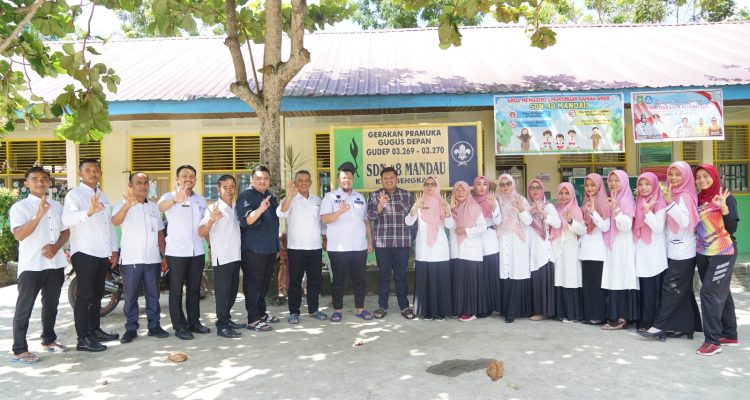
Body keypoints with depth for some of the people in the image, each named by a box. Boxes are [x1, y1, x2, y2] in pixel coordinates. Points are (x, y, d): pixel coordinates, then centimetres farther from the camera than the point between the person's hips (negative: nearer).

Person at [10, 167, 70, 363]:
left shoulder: (56, 206, 11)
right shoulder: (19, 207, -6)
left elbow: (65, 232, 15)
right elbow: (19, 235, -19)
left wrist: (56, 246, -5)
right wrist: (39, 214, -30)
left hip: (55, 263, 5)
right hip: (31, 265, -5)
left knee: (51, 305, 16)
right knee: (24, 308, 1)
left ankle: (48, 340, 31)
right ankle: (19, 350, 7)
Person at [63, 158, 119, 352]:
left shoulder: (103, 196, 17)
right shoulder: (74, 194, -8)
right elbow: (67, 219, -27)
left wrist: (114, 250, 14)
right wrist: (88, 212, -46)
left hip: (103, 253, 7)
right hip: (84, 253, -7)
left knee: (97, 294, 15)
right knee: (84, 295, -5)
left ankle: (95, 330, 26)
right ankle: (83, 339, -2)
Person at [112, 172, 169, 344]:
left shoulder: (154, 207, 12)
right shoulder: (123, 205, -3)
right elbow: (115, 221, -25)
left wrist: (164, 256, 10)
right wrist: (127, 206, -44)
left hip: (153, 259, 4)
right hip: (131, 259, -4)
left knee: (153, 295, 9)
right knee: (130, 296, 4)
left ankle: (154, 326, 18)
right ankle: (131, 328, 13)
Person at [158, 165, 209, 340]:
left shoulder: (200, 200, 12)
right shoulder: (169, 196, -5)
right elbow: (161, 207, -29)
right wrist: (175, 199, -51)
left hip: (197, 252, 5)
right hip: (176, 252, -5)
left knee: (194, 288, 12)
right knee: (176, 290, 2)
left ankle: (194, 322, 21)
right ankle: (179, 326, 7)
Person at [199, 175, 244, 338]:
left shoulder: (235, 208, 9)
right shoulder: (213, 209, -11)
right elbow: (201, 233, -21)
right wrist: (211, 220, -38)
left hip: (236, 256, 7)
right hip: (222, 257, -7)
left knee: (233, 290, 14)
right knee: (222, 291, -2)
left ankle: (226, 319, 27)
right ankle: (222, 326, 5)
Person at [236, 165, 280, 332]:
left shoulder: (271, 197, 13)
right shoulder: (246, 196, -10)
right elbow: (246, 220, -23)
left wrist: (277, 246, 24)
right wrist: (260, 209, -40)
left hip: (270, 248, 8)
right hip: (253, 249, -7)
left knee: (264, 283, 15)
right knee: (253, 284, -3)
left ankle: (261, 312, 26)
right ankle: (253, 320, 2)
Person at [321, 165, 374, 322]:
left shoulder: (360, 197, 14)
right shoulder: (330, 197, -2)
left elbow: (366, 220, 17)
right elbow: (324, 219, -14)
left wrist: (370, 241, 11)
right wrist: (340, 211, -30)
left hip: (359, 247, 4)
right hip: (338, 248, -4)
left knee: (359, 279, 9)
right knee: (338, 279, 5)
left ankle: (359, 308, 20)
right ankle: (337, 310, 16)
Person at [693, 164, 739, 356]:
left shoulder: (726, 198, -8)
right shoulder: (697, 199, 7)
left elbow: (732, 229, -12)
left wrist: (724, 208, -27)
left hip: (723, 253, -6)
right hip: (702, 253, 6)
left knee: (710, 292, -10)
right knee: (721, 293, 12)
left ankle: (713, 340, -5)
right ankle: (730, 335, 22)